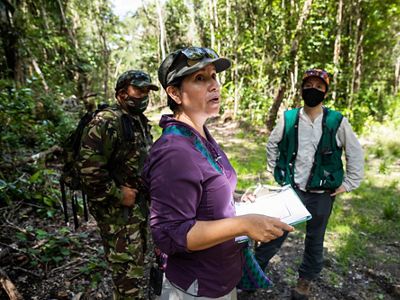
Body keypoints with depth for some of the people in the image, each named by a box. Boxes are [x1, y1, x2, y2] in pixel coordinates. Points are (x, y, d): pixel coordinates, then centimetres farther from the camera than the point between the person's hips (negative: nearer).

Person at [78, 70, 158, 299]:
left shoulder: (141, 121, 10)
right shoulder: (106, 123, -19)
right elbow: (90, 168, -26)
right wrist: (117, 194, -20)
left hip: (141, 206, 9)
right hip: (118, 210, -9)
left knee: (138, 261, 23)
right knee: (128, 270, 1)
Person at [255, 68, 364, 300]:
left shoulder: (337, 122, -8)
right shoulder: (288, 119, -5)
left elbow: (355, 154, 2)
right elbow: (272, 145, 9)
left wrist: (348, 184, 1)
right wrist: (278, 172, 7)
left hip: (321, 195, 0)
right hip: (290, 190, 0)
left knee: (315, 241, 17)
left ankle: (306, 280, 39)